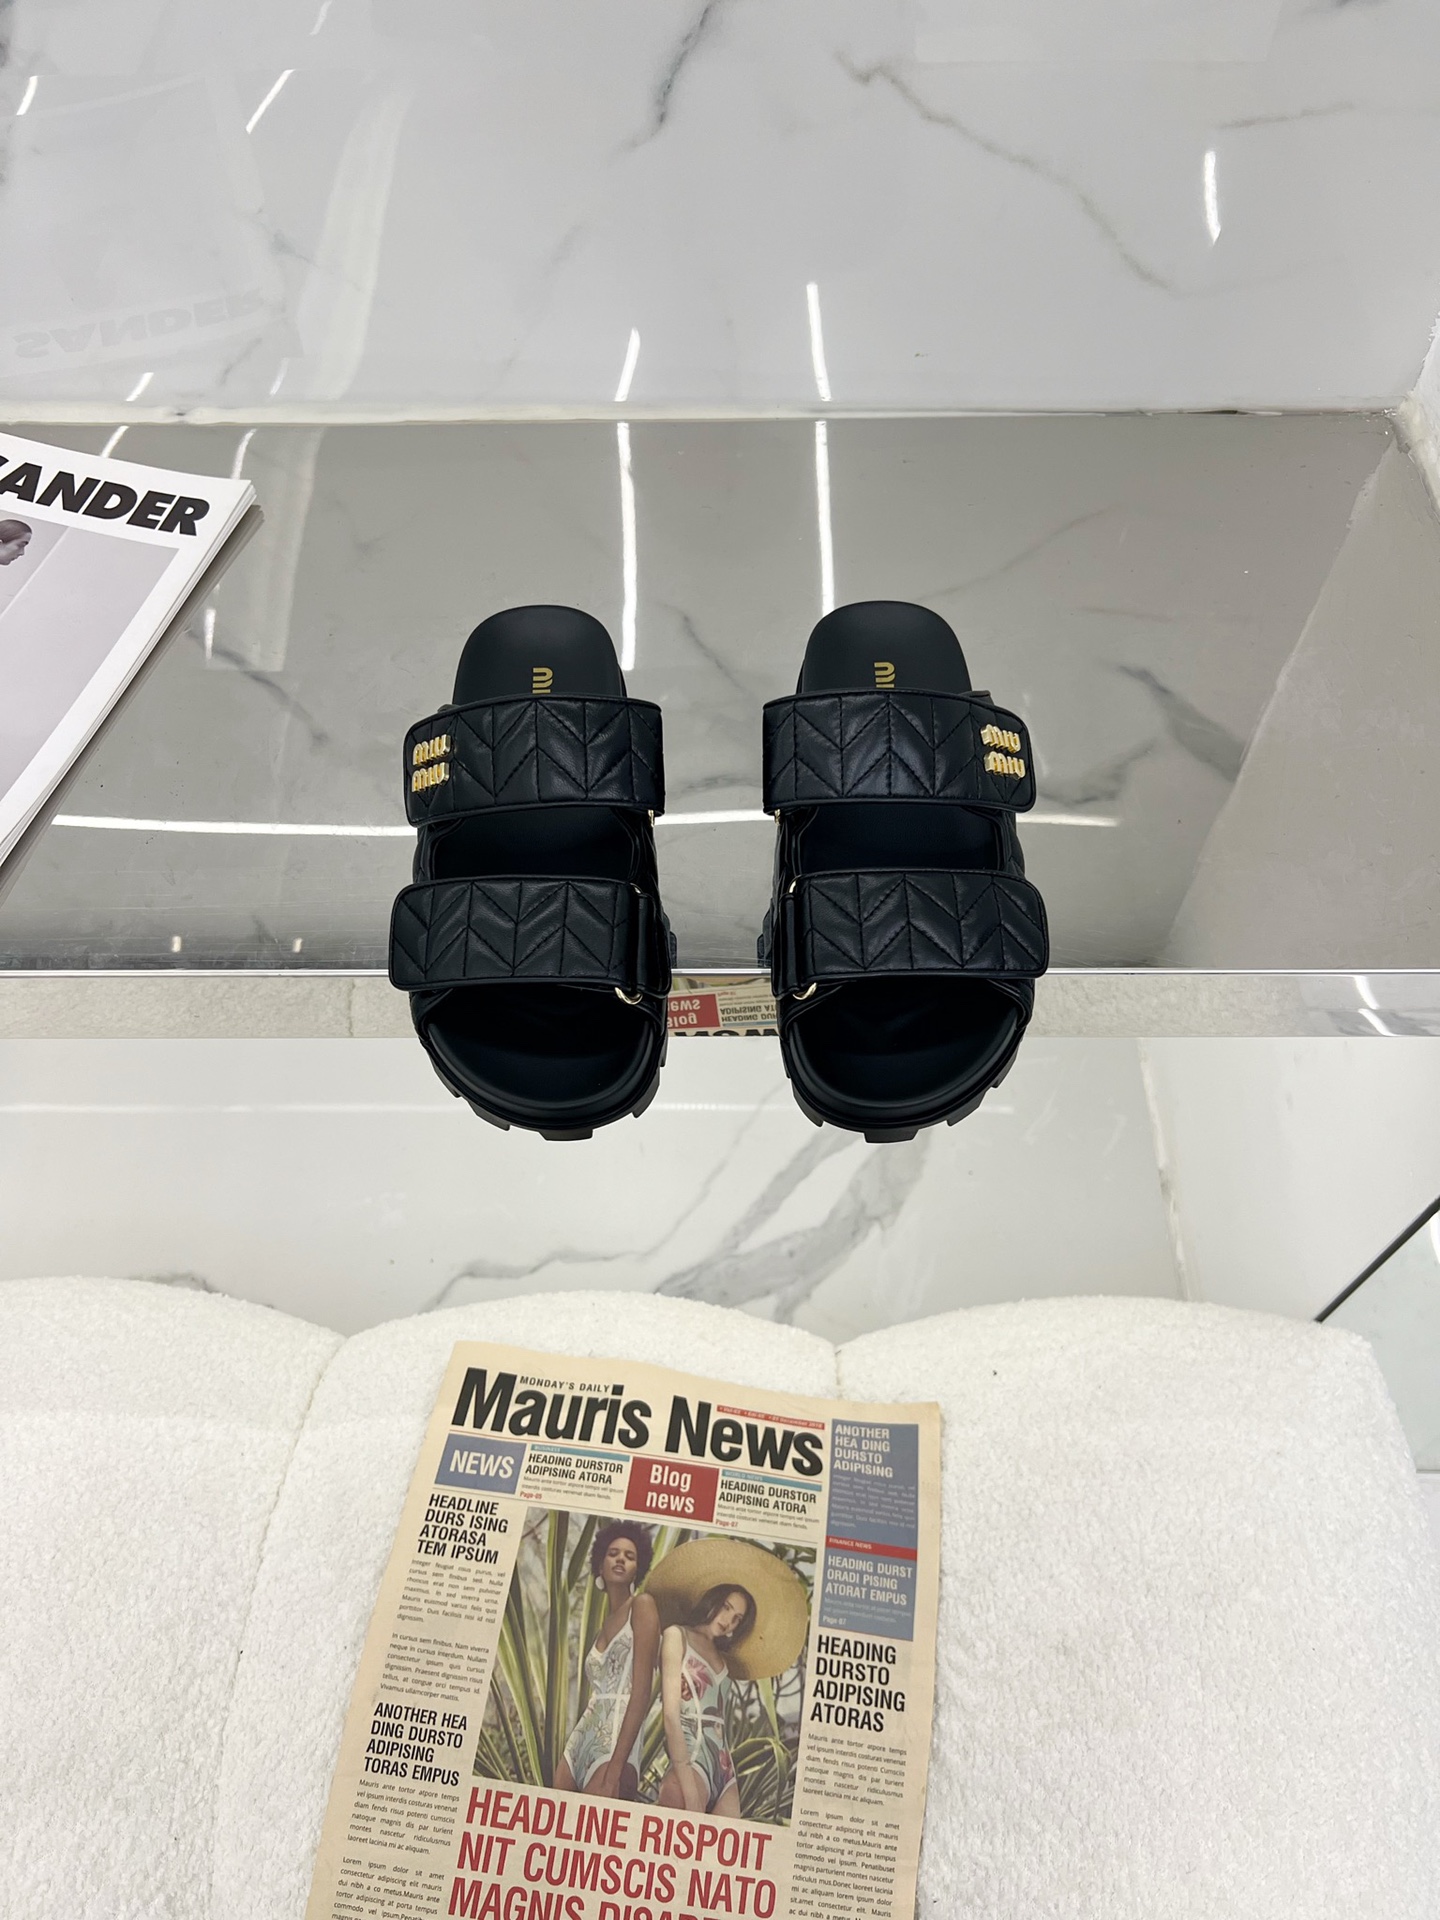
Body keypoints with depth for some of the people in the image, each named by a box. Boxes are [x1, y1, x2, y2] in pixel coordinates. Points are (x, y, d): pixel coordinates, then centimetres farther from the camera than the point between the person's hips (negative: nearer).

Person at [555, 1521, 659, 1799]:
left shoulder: (642, 1605, -3)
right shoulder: (605, 1623, 19)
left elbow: (641, 1692, -11)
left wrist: (615, 1767, -18)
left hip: (617, 1742, -7)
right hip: (581, 1740, 7)